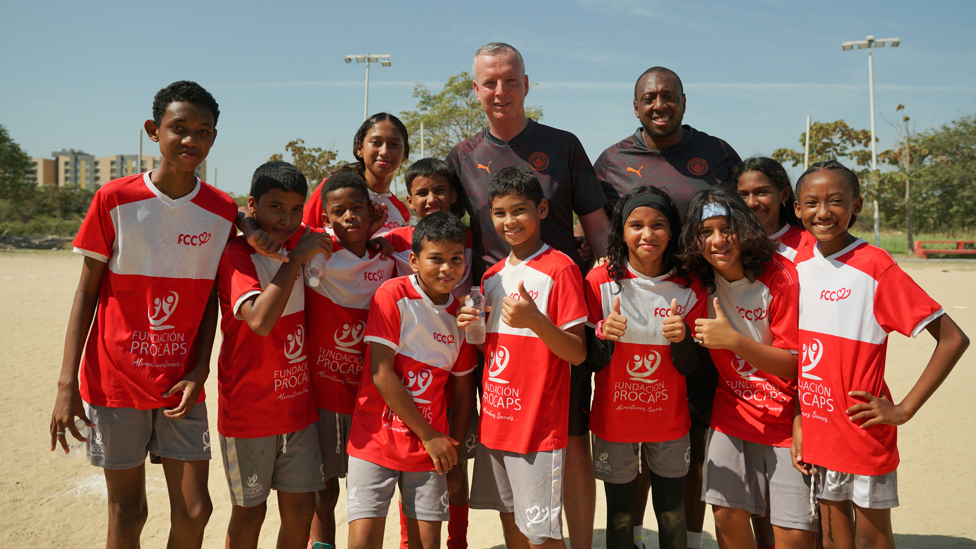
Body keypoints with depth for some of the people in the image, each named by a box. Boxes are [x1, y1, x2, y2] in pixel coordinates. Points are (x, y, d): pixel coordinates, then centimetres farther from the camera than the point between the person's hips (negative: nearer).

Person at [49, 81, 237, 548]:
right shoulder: (115, 199, -6)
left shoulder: (223, 212, 0)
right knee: (127, 511, 9)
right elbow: (87, 292, -3)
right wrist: (67, 383, -7)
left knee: (194, 511, 3)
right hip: (115, 380, -2)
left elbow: (211, 298, 5)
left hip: (181, 385, 2)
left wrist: (198, 373, -4)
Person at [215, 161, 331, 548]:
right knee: (250, 510, 10)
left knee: (300, 508, 10)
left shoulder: (298, 245, 3)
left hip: (298, 405, 5)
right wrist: (297, 258, -27)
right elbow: (261, 320, -30)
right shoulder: (236, 255, -15)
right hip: (249, 410, -5)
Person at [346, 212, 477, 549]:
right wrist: (429, 436, -10)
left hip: (431, 447, 4)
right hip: (377, 440, -4)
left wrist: (452, 446, 3)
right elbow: (381, 374, -14)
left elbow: (464, 389, 12)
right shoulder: (393, 295, -10)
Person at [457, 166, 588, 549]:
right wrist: (472, 330, -2)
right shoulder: (492, 276, 12)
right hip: (495, 419, 7)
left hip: (539, 424, -7)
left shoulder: (560, 269, -10)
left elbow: (578, 353, -13)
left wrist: (534, 320, -28)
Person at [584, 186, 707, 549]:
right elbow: (590, 363, -6)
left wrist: (682, 337, -22)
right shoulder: (601, 282, -10)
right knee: (620, 517, 11)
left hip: (669, 421, 2)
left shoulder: (689, 288, -5)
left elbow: (688, 369, -2)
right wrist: (604, 335, -27)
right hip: (614, 420, -1)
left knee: (672, 516, 15)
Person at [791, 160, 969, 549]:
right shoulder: (799, 262, 2)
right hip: (816, 428, 5)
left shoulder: (875, 267, -15)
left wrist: (904, 409, -13)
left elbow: (954, 339, -14)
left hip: (864, 433, -4)